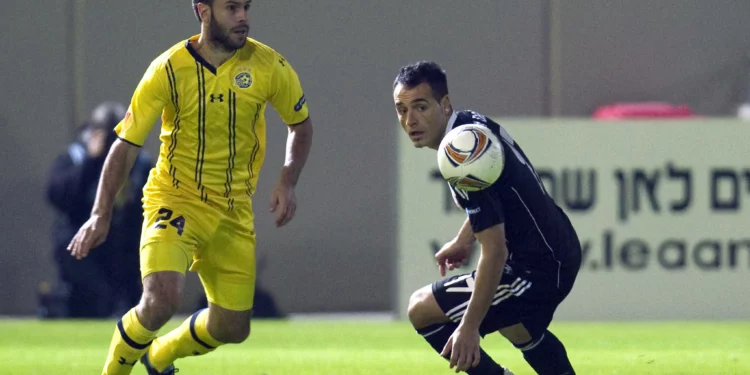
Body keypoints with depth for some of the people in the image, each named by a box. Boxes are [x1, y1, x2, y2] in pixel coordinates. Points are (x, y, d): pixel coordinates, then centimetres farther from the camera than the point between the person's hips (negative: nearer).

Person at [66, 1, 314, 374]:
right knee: (162, 296, -28)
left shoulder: (268, 66, -7)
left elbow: (301, 124, 11)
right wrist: (101, 214, -12)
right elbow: (125, 144, -7)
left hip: (234, 211, 4)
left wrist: (287, 182, -4)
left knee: (232, 327, 6)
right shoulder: (168, 70, -14)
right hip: (175, 199, -4)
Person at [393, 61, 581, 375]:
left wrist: (469, 327, -28)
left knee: (421, 309, -7)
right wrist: (464, 239, 18)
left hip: (536, 271, -10)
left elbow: (494, 250, -29)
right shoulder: (471, 122, 1)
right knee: (522, 333, 37)